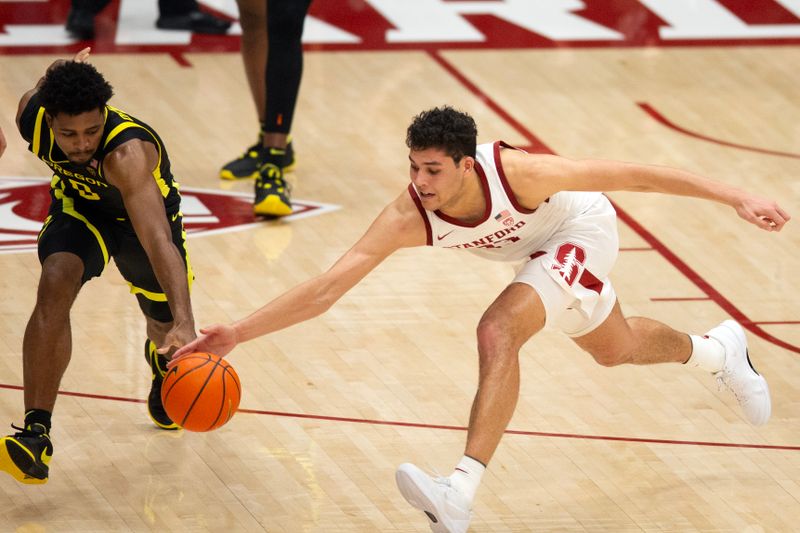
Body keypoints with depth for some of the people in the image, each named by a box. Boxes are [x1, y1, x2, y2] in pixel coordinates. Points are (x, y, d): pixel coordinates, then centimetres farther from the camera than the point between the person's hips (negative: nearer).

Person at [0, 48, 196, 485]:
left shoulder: (127, 152, -45)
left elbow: (158, 242, -56)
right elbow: (41, 90, -4)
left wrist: (184, 323, -67)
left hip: (142, 212, -2)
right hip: (79, 206, 2)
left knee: (165, 325, 18)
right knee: (55, 285, -29)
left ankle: (162, 356, 60)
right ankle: (36, 434, -33)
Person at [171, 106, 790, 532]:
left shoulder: (515, 172, -41)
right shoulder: (408, 218, -31)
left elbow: (628, 174, -32)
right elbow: (326, 287, -32)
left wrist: (736, 198, -30)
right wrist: (237, 333, -43)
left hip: (582, 229, -6)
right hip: (538, 250, 6)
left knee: (499, 332, -29)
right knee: (615, 348, 28)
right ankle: (717, 350, 60)